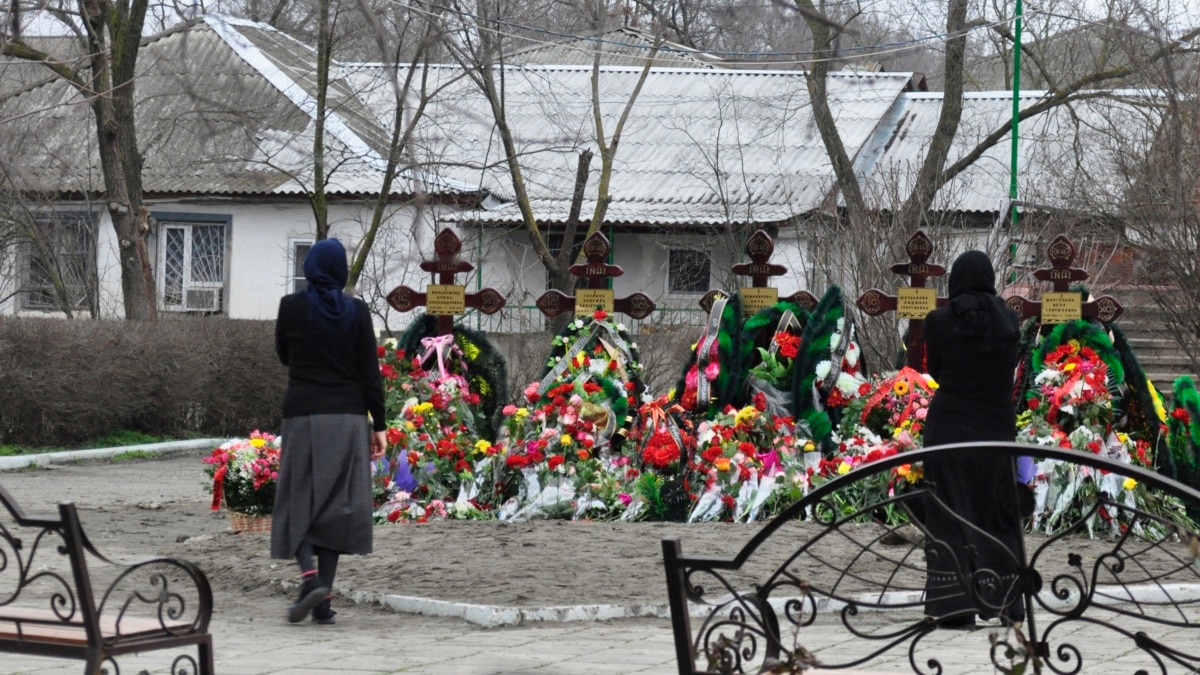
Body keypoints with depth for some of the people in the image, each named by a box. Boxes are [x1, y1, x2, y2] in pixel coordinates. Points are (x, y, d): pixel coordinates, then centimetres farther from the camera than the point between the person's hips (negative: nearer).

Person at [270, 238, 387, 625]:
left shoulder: (291, 307, -4)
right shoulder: (356, 312, -3)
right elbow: (370, 373, -2)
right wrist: (379, 425, 2)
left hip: (303, 417, -1)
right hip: (348, 418, 1)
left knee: (299, 502, 6)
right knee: (336, 505, 7)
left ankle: (310, 577, -18)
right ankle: (324, 600, 4)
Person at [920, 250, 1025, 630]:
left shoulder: (939, 321, -6)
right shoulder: (1009, 321, 1)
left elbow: (936, 372, 6)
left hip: (949, 425, -2)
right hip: (997, 427, 2)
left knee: (952, 513, 2)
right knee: (997, 512, 14)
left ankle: (956, 606, -4)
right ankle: (1005, 603, 19)